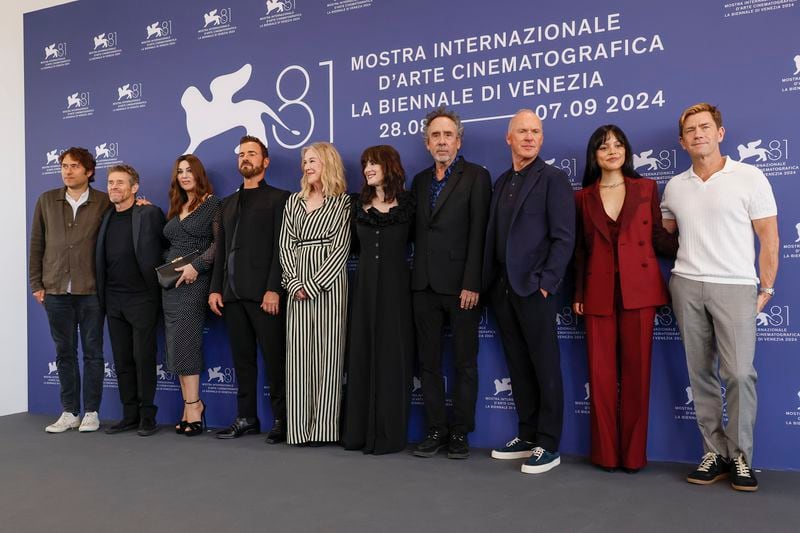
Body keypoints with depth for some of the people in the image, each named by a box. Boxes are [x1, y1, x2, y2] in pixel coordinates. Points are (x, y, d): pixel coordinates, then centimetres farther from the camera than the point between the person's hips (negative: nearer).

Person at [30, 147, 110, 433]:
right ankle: (69, 412, 20)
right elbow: (36, 244, 9)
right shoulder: (47, 200, 8)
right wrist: (36, 284, 5)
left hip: (91, 291, -2)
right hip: (55, 291, 3)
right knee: (64, 353, 10)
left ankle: (91, 412, 14)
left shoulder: (104, 202, -1)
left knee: (92, 352, 5)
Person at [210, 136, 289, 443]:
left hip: (263, 293, -6)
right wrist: (216, 288, 9)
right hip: (232, 293, 6)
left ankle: (281, 420, 6)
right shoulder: (228, 203, 21)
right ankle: (246, 418, 17)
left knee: (274, 359, -2)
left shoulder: (278, 198, 2)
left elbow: (281, 248, -7)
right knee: (242, 359, 10)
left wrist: (274, 289, -15)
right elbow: (221, 249, 19)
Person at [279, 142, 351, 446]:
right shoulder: (293, 201, 17)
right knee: (297, 352, 2)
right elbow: (286, 244, 9)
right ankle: (299, 427, 8)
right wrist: (295, 282, -6)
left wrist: (312, 285, -12)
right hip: (297, 283, 4)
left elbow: (341, 248, -5)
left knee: (327, 352, -3)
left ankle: (322, 427, 4)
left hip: (328, 282, -4)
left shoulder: (343, 203, 3)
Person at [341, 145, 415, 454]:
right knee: (361, 356, 5)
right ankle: (359, 431, 13)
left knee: (392, 357, 0)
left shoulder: (407, 204, -1)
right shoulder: (359, 204, 10)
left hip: (395, 287, -3)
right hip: (364, 286, 4)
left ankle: (388, 434, 8)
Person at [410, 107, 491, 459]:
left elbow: (478, 234, -9)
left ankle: (460, 432, 15)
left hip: (460, 285, -5)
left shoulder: (476, 176, -1)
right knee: (429, 361, 9)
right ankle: (436, 430, 19)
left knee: (464, 363, 5)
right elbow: (416, 231, 12)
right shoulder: (420, 180, 16)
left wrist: (472, 284, -16)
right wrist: (414, 276, 1)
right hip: (425, 285, 6)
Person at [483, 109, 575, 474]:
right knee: (518, 367, 13)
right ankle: (527, 436, 25)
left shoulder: (553, 179, -4)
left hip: (534, 289, -6)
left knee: (545, 368, 2)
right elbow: (493, 236, 14)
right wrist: (489, 281, 7)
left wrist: (545, 283, -15)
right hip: (502, 289, 7)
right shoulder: (502, 182, 16)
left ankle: (548, 447, 12)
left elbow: (564, 237, -10)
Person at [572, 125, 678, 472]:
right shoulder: (583, 198, 10)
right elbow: (580, 249, 11)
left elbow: (659, 236, 8)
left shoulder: (646, 189, 9)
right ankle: (606, 453, 13)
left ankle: (633, 453, 14)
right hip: (599, 293, 1)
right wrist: (577, 294, 6)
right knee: (601, 372, 1)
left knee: (636, 370, 2)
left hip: (639, 288, 0)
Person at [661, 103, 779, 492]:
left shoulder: (750, 178, 0)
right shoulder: (674, 186, 11)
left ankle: (741, 456, 8)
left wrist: (766, 289, -2)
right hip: (686, 286, 3)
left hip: (736, 287, -3)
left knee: (739, 372, -8)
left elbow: (769, 238, 1)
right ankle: (715, 452, 16)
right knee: (700, 373, 5)